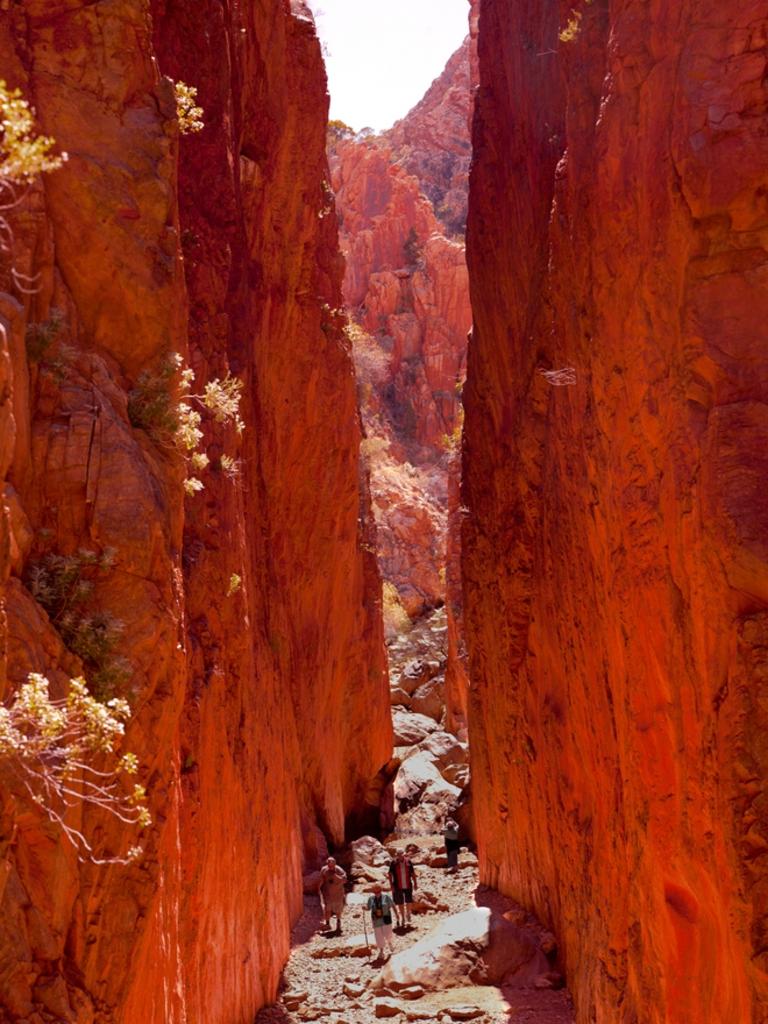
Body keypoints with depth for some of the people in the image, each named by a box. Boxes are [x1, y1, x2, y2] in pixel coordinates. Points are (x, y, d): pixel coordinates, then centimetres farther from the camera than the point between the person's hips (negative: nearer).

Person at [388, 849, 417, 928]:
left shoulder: (408, 862, -2)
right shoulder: (393, 863, -8)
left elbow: (413, 873, 7)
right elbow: (390, 875, -4)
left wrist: (415, 884, 7)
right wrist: (391, 886, -8)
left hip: (408, 886, 1)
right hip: (398, 887, -1)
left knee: (408, 902, 6)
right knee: (400, 904, 7)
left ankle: (408, 918, 29)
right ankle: (402, 919, 22)